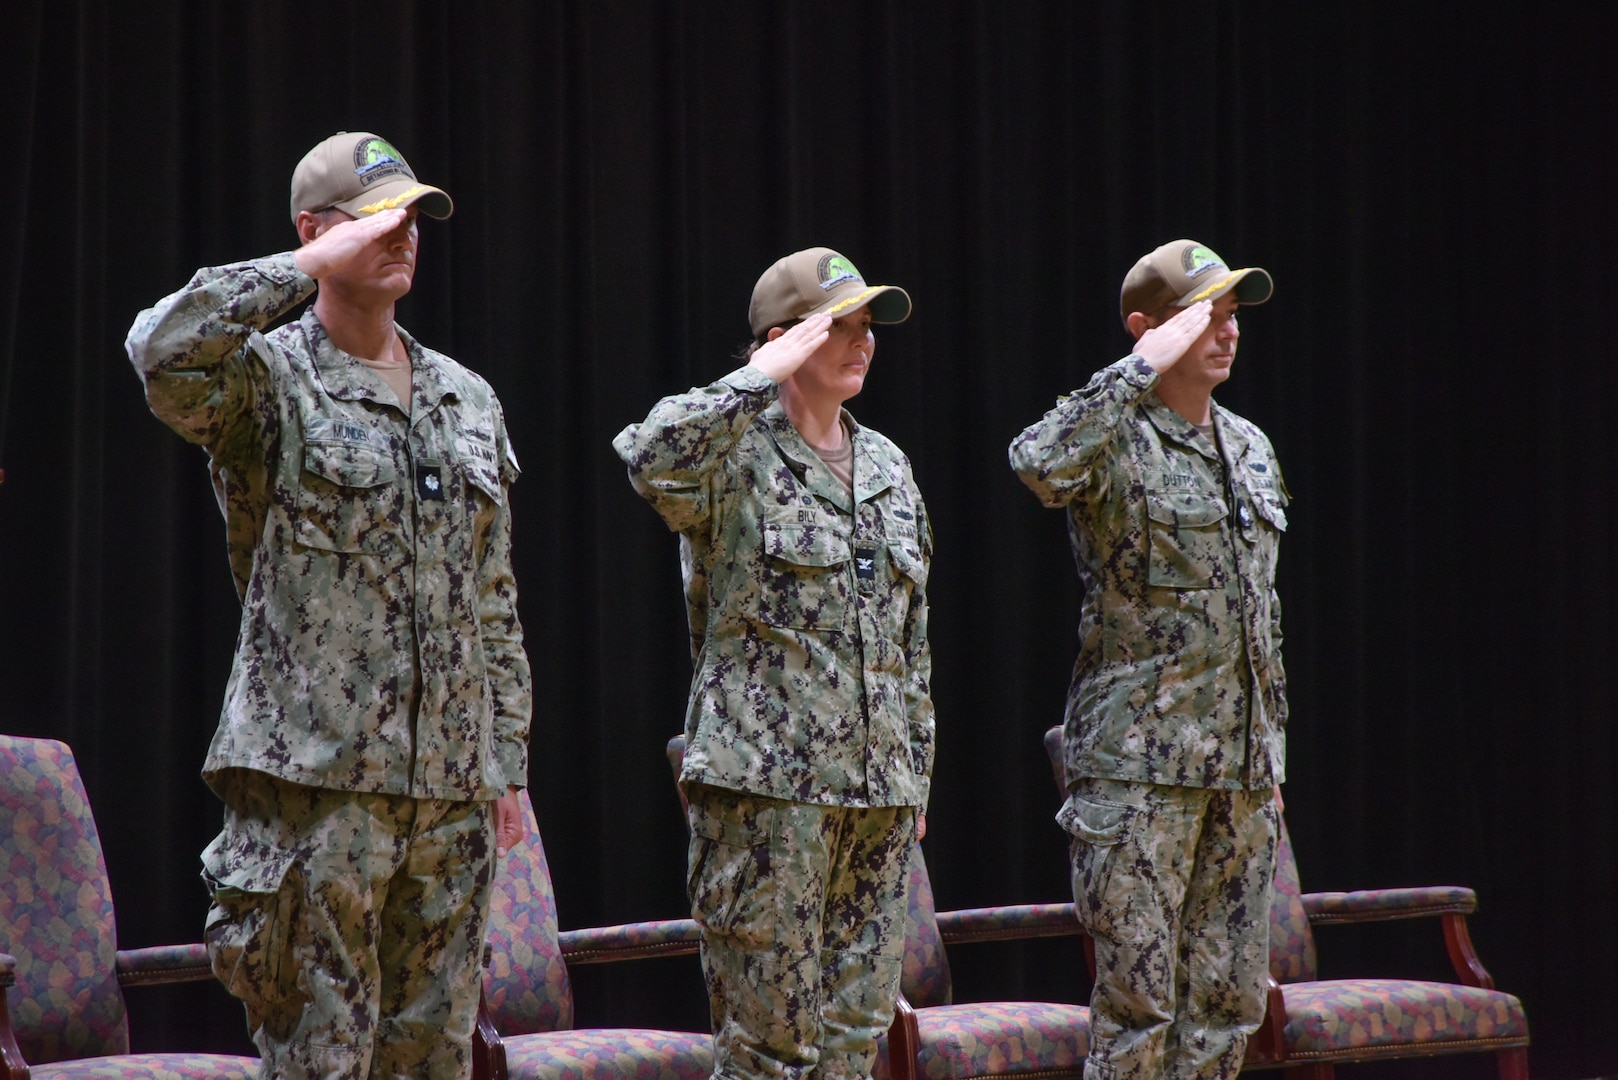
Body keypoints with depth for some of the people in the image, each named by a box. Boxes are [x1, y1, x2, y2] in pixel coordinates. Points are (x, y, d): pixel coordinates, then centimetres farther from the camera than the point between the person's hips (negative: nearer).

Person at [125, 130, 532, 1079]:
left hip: (452, 787, 6)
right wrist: (308, 269, -18)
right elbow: (165, 352, -27)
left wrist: (509, 764, 15)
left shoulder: (468, 400, 17)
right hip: (316, 779, -6)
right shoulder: (268, 380, -2)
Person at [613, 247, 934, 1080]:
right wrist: (760, 379, -21)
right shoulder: (733, 458, -5)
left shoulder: (888, 467, 16)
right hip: (765, 784, -7)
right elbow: (647, 457, -30)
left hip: (878, 789, 7)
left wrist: (916, 774, 18)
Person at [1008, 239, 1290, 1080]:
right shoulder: (1116, 442, -7)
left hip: (1238, 772, 7)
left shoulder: (1250, 449, 17)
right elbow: (1039, 465, -33)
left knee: (1229, 997, 9)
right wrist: (1146, 366, -26)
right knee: (1138, 996, -6)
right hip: (1138, 767, -7)